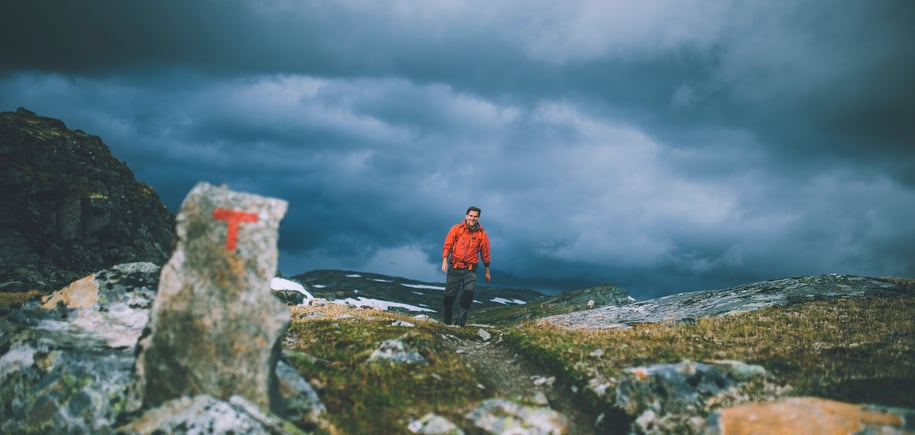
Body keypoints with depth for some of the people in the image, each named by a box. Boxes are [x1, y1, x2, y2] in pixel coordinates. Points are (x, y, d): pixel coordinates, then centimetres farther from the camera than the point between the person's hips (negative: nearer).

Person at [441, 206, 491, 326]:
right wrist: (445, 260, -16)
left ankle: (460, 322, -11)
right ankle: (446, 321, 23)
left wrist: (487, 272, 13)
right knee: (449, 295, 3)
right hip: (454, 268, 0)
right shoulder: (456, 229, -1)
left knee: (469, 292, -18)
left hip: (470, 270, 0)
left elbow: (485, 254, 9)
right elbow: (447, 245, -2)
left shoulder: (482, 234, 2)